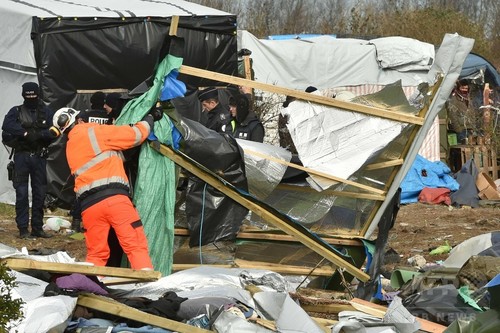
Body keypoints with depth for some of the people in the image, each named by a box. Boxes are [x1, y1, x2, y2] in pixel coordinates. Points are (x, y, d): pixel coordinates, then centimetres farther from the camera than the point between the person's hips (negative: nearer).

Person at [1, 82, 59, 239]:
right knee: (22, 193, -4)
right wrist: (26, 133, -23)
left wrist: (37, 134, -22)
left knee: (40, 193, 6)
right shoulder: (16, 112, 4)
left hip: (39, 157, 2)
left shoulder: (46, 113, 9)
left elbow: (54, 132, -5)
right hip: (22, 156, -2)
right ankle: (23, 229, -2)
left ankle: (37, 228, 13)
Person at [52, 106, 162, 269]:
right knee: (137, 246, -6)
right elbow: (136, 135, 2)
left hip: (88, 205, 6)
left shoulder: (69, 148, 24)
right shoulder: (94, 132, 3)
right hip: (114, 197, -6)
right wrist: (150, 117, 19)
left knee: (96, 253, 12)